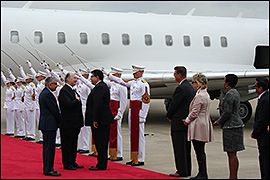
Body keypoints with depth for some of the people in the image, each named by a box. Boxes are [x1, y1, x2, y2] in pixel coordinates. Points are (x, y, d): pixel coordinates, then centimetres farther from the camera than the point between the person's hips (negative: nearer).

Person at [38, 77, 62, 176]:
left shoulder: (43, 93, 16)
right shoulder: (48, 94, -17)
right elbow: (54, 109, -16)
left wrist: (58, 120, 15)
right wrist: (60, 120, -2)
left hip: (45, 124, 11)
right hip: (49, 124, -11)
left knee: (47, 147, 13)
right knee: (50, 147, -7)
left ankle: (46, 169, 18)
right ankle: (48, 169, -5)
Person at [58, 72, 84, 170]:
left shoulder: (73, 90, 17)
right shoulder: (64, 90, -14)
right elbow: (68, 104, -26)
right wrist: (77, 100, -11)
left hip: (75, 124, 10)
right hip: (68, 123, -9)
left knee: (73, 143, 15)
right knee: (67, 144, -1)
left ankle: (73, 162, 23)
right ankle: (67, 163, 6)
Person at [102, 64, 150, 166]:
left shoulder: (144, 84, -11)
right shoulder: (133, 82, 14)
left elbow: (146, 101, -15)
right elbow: (121, 82, 24)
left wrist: (142, 116, -18)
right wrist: (107, 74, 24)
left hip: (138, 110, -9)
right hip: (131, 109, 9)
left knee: (139, 135, -5)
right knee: (132, 134, 11)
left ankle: (140, 159, 0)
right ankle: (134, 158, 18)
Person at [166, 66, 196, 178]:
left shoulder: (180, 88, -18)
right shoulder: (191, 88, 11)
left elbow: (174, 104, -15)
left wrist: (169, 116, 3)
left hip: (179, 123, -9)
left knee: (179, 148, -4)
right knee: (186, 147, 14)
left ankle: (182, 171, -1)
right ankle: (187, 170, 19)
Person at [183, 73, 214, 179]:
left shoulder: (199, 96, -18)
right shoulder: (206, 94, 14)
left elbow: (194, 112, -18)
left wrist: (187, 120, 0)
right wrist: (189, 119, 17)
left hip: (199, 126, -10)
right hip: (204, 125, 10)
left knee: (199, 152, -5)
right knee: (201, 151, 14)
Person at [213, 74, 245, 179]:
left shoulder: (229, 95, -16)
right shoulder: (235, 93, 15)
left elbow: (227, 113, -20)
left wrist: (218, 122, -4)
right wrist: (221, 121, 20)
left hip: (231, 127, -10)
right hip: (236, 125, 10)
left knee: (232, 154, -7)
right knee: (232, 154, 13)